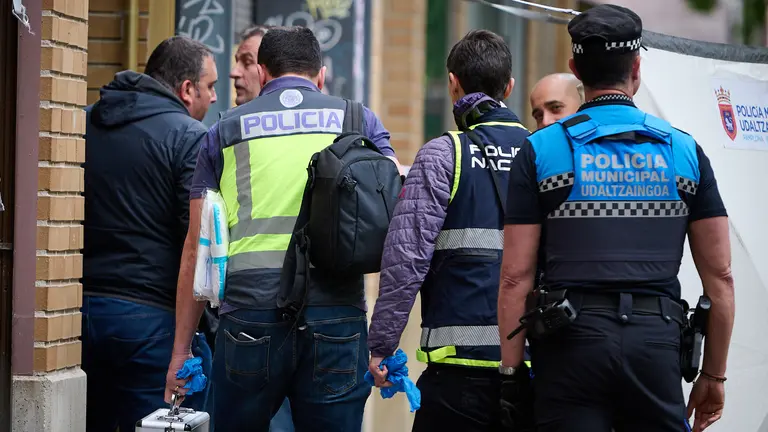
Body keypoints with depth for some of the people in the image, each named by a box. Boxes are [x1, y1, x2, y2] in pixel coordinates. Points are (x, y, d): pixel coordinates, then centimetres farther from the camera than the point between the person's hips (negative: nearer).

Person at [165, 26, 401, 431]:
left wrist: (181, 350, 13)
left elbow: (197, 248, 10)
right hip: (336, 315, 0)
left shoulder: (225, 131, 12)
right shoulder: (357, 121, 12)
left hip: (251, 311, 0)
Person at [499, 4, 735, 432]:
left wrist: (511, 372, 3)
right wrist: (714, 374, 14)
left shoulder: (541, 150, 3)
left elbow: (516, 276, -2)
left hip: (571, 344, -1)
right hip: (656, 344, 1)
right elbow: (720, 276, 6)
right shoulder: (684, 151, 7)